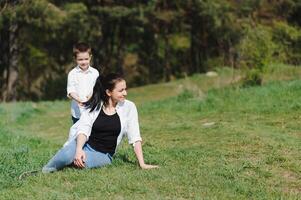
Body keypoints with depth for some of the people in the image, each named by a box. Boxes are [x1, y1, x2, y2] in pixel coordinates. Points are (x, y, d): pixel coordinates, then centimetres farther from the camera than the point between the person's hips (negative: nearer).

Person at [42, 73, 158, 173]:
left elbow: (134, 137, -3)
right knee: (67, 155, -35)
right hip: (85, 145, 1)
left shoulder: (129, 107, -2)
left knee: (81, 161, -36)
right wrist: (78, 149, -33)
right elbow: (83, 129, -13)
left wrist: (142, 164, -10)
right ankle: (45, 172, -6)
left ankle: (72, 160, -1)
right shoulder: (93, 106, -1)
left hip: (103, 155, -1)